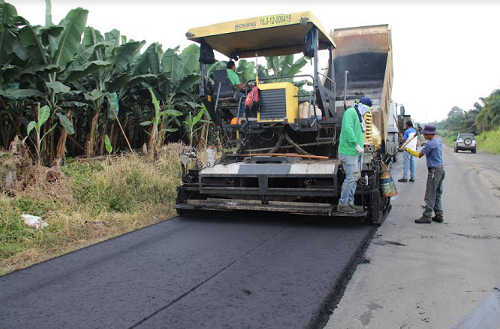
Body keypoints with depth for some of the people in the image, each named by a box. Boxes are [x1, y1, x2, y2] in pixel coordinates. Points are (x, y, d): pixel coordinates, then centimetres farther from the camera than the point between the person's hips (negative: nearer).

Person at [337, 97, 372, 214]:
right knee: (351, 178, -8)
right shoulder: (350, 112, -10)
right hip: (348, 152, -11)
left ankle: (350, 203, 23)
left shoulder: (358, 115, 21)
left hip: (355, 153, 11)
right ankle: (342, 205, 2)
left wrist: (362, 144, 13)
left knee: (355, 177, 14)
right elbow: (348, 129, -23)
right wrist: (357, 145, -26)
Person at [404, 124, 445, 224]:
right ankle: (439, 215, 19)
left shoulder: (431, 144, -18)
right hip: (441, 169, 10)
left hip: (434, 170, -10)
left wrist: (408, 149, -3)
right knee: (437, 195, 15)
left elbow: (420, 155, -12)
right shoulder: (439, 140, 8)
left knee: (430, 195, -4)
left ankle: (427, 216, 0)